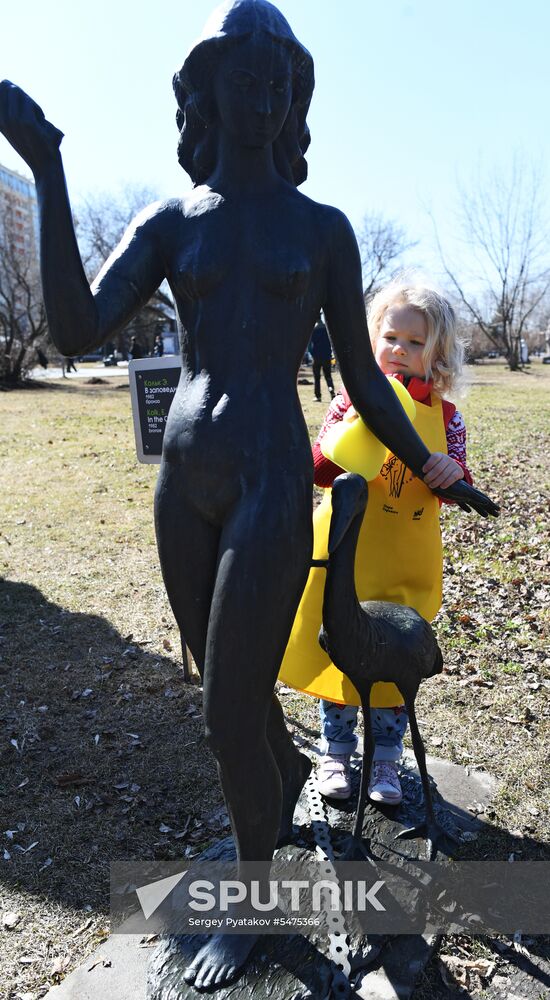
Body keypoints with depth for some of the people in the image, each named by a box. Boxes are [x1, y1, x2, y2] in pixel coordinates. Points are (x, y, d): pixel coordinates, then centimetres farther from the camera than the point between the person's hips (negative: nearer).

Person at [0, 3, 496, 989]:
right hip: (182, 486, 4)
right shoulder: (165, 224, 10)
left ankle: (252, 895, 30)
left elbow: (364, 379, 9)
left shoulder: (324, 229, 6)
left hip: (272, 489, -4)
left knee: (229, 720, 0)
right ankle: (288, 768, 53)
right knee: (229, 687, 18)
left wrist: (436, 475, 14)